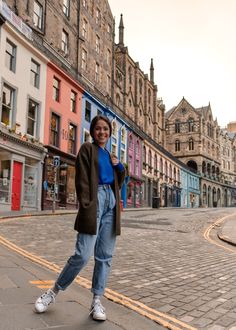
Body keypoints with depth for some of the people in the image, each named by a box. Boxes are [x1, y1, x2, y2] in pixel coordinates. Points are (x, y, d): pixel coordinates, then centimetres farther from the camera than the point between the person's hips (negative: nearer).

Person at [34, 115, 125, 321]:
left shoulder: (109, 155, 22)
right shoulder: (87, 149, 3)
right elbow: (82, 180, -8)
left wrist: (119, 166, 7)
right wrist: (86, 206, -18)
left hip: (111, 201, 7)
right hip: (95, 199, -7)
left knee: (105, 256, 5)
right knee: (83, 255, -11)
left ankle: (96, 301, 14)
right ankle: (54, 292, 10)